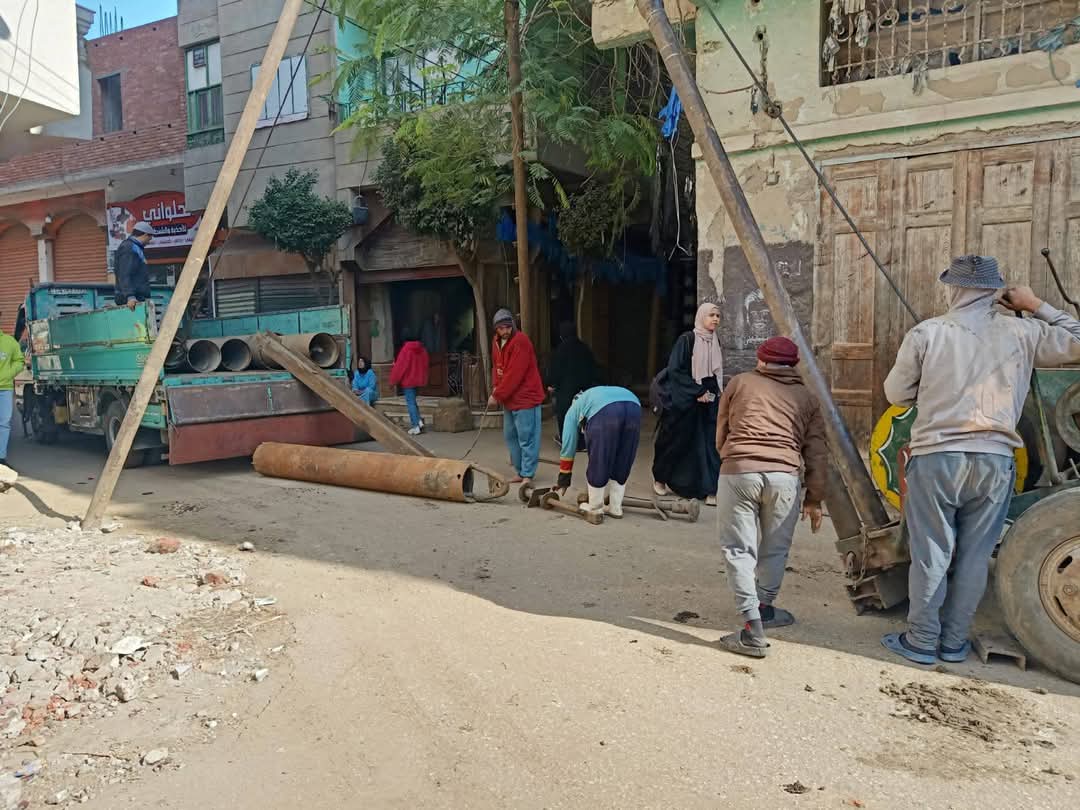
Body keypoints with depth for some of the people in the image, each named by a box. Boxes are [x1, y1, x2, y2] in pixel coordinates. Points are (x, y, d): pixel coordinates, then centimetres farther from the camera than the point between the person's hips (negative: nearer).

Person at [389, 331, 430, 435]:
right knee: (413, 401, 20)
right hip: (418, 380, 7)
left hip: (408, 380, -7)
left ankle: (416, 426, -4)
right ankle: (419, 421, 9)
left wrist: (393, 381, -5)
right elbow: (425, 365, 11)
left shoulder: (406, 350, -15)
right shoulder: (422, 349, 4)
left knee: (411, 403, -2)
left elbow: (399, 366, -13)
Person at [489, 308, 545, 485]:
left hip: (525, 397, -9)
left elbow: (514, 374, -22)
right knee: (510, 436, 13)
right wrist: (495, 387, 0)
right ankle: (520, 472, 22)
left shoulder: (520, 341, -19)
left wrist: (497, 395, -17)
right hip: (509, 398, 9)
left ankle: (528, 475, -1)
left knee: (526, 438, -6)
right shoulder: (496, 341, 9)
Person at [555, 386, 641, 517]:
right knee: (622, 464, 21)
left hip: (605, 411, -5)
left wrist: (563, 479, 38)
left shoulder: (573, 410, 35)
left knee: (597, 464, 13)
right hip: (634, 408, 5)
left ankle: (595, 508, 25)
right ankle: (615, 507, 30)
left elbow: (568, 445, 29)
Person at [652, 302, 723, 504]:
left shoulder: (715, 342, 9)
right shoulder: (686, 340, -10)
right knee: (677, 441, 6)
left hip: (709, 400, 5)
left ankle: (709, 490, 1)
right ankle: (660, 479, 27)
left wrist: (713, 393, 9)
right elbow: (674, 370, -15)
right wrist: (697, 392, -16)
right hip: (685, 400, -5)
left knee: (709, 444, -1)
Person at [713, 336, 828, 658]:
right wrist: (814, 499, 20)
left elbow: (720, 435, 23)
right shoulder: (807, 396, 19)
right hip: (784, 476, 2)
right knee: (775, 548, 19)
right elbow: (817, 452, 15)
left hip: (737, 471, -1)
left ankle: (753, 630, -1)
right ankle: (764, 608, 37)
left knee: (739, 550, 4)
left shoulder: (740, 383, 17)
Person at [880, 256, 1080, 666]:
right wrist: (1037, 306, 17)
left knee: (931, 555, 7)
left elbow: (896, 393, 3)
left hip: (936, 458, -2)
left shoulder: (926, 334, -4)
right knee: (975, 556, 12)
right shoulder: (1020, 333, 1)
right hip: (994, 461, 2)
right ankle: (954, 641, 21)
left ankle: (921, 640, 15)